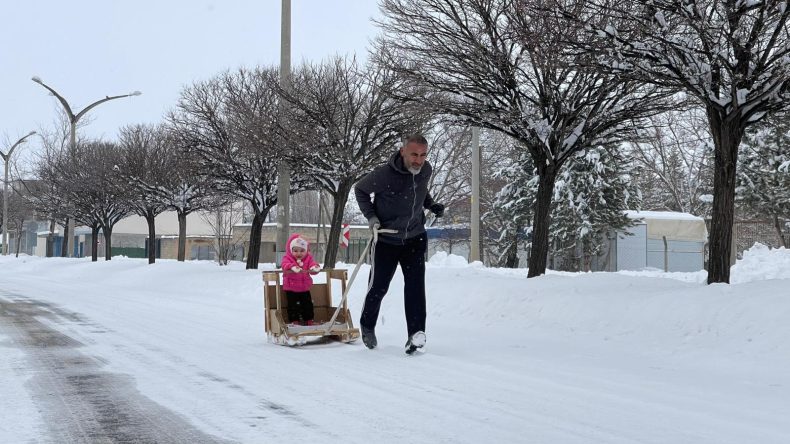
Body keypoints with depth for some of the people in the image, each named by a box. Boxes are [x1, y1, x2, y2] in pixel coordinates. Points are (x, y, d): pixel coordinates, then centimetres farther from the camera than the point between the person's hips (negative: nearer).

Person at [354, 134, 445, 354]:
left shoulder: (426, 171, -6)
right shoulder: (384, 174, -24)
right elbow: (360, 189, -5)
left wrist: (431, 204, 1)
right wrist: (371, 216, -14)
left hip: (415, 238, 3)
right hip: (385, 240, -3)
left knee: (415, 284, -12)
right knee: (378, 286, 7)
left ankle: (416, 333, -15)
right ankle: (367, 326, 32)